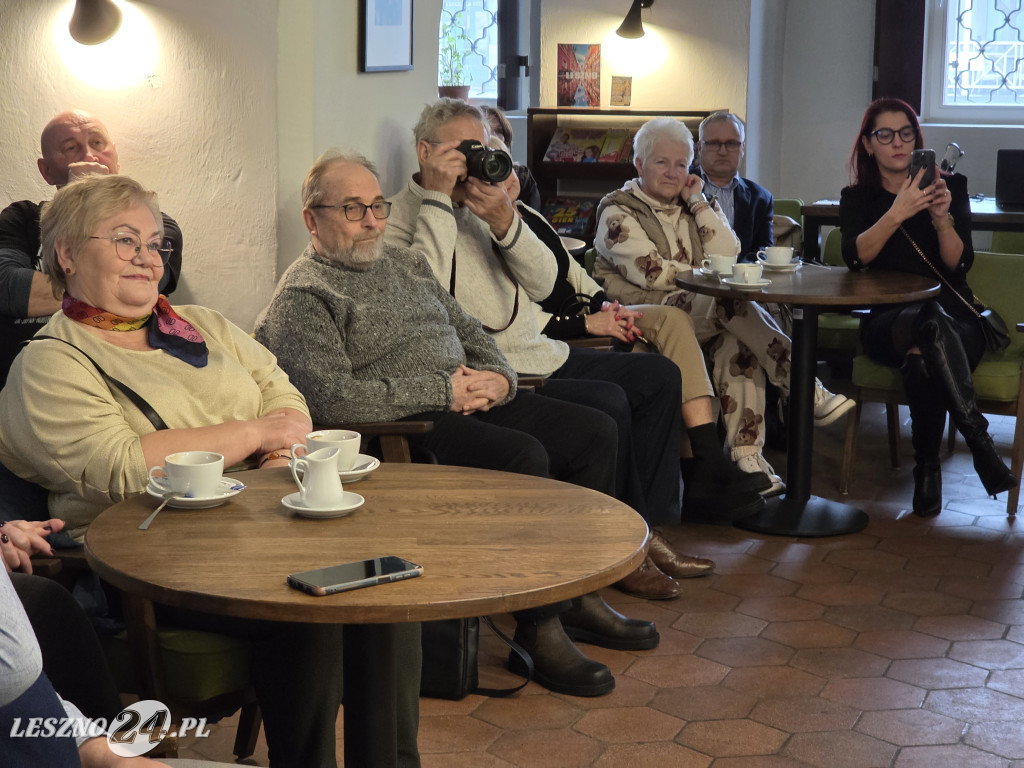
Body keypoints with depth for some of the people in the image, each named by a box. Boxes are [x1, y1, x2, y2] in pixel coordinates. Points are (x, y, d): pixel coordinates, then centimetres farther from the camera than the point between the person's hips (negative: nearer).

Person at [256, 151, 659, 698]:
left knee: (593, 431, -1)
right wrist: (442, 391, -17)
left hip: (470, 402, 9)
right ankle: (538, 630, -17)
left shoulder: (406, 264, 22)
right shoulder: (302, 297, -6)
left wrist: (497, 376, 0)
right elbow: (333, 400, -20)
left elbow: (468, 330, 25)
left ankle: (576, 595, 9)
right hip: (403, 428, -9)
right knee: (524, 457, -30)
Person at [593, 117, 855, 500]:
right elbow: (650, 273, -11)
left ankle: (746, 453, -33)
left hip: (703, 311, 6)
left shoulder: (694, 205, 21)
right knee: (732, 304, -31)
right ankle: (809, 393, -31)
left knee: (738, 341, -29)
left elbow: (727, 256, 4)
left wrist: (697, 202, 1)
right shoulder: (618, 211, 3)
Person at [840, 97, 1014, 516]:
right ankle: (978, 437, -37)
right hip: (889, 321, 0)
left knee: (923, 360, -38)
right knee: (931, 320, -39)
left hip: (954, 317, 0)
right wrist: (897, 213, -26)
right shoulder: (858, 197, 11)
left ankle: (927, 466, -24)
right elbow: (855, 256, -11)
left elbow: (959, 264, -1)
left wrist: (942, 218, -19)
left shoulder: (949, 186, 11)